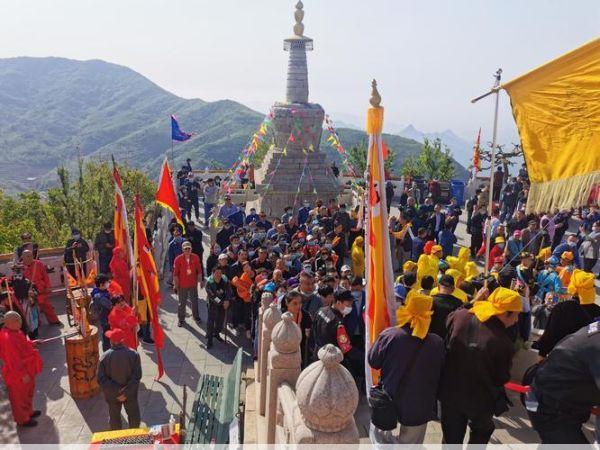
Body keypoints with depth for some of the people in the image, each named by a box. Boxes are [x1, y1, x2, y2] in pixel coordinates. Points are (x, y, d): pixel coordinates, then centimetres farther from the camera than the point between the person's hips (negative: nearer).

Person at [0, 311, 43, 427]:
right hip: (17, 374, -10)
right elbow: (13, 360, -28)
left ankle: (29, 412, 45)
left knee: (28, 392, 26)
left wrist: (31, 343, 7)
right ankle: (22, 420, 28)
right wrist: (23, 374, -23)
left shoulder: (15, 331, -2)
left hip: (26, 369, 10)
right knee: (20, 397, 10)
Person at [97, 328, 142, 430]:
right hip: (131, 393, 0)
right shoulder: (133, 354, -18)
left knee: (114, 417, 22)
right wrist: (126, 392, -15)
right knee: (134, 415, 21)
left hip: (112, 395, 0)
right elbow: (137, 376, -20)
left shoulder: (105, 357, -19)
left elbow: (101, 379, -17)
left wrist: (116, 392, -14)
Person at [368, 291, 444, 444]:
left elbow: (373, 361, -6)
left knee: (377, 432, 24)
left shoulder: (389, 335, -20)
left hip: (388, 402, -1)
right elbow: (441, 375, 2)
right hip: (419, 407, 1)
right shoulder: (437, 343, -14)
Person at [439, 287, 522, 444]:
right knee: (481, 431, 30)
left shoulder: (459, 316, -18)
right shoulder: (503, 342, -28)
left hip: (449, 393, 3)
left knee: (452, 439, 20)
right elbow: (502, 378, -12)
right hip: (480, 400, -3)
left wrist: (474, 302, 9)